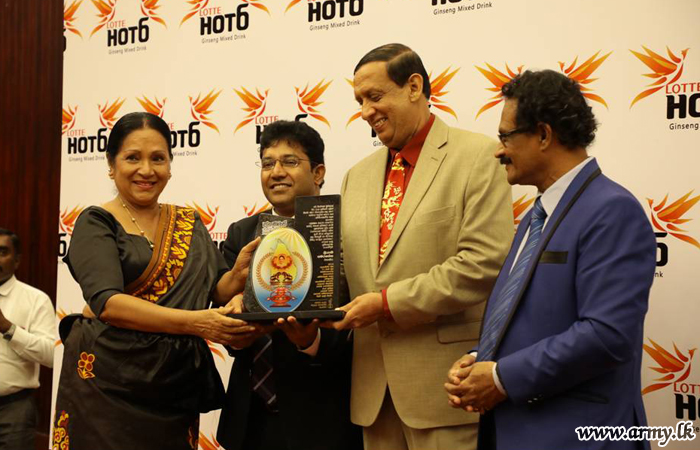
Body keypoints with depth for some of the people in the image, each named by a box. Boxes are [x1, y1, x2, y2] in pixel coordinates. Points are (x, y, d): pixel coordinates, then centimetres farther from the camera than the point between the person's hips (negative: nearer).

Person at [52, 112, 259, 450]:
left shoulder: (190, 223, 8)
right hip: (109, 382, -4)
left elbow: (217, 292, 4)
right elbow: (107, 302, -20)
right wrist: (195, 323, -30)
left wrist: (239, 273, -19)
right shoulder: (96, 223, -6)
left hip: (176, 386, 4)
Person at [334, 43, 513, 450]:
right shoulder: (358, 176, 16)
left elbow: (485, 262, -16)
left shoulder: (478, 156, -5)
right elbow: (343, 266, 15)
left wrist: (389, 303, -15)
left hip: (443, 382, -5)